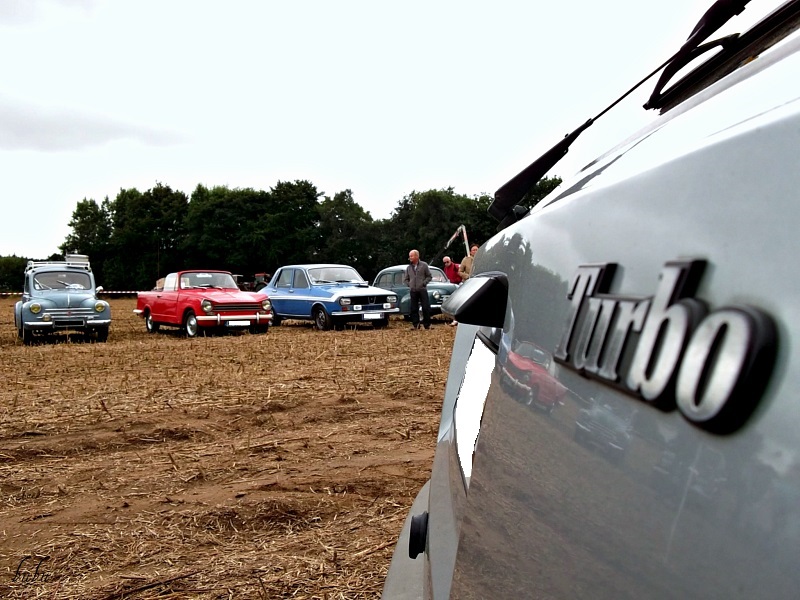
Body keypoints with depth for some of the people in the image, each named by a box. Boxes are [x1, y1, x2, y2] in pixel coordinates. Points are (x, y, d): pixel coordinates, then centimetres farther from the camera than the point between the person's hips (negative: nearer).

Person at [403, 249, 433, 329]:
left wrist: (424, 283, -7)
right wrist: (409, 284, 3)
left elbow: (429, 276, 3)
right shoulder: (408, 267, 11)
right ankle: (415, 324, 10)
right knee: (414, 308, 3)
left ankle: (427, 324, 4)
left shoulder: (424, 265, 1)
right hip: (413, 291, 3)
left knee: (426, 308, -4)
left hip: (422, 290, -3)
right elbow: (405, 279, 18)